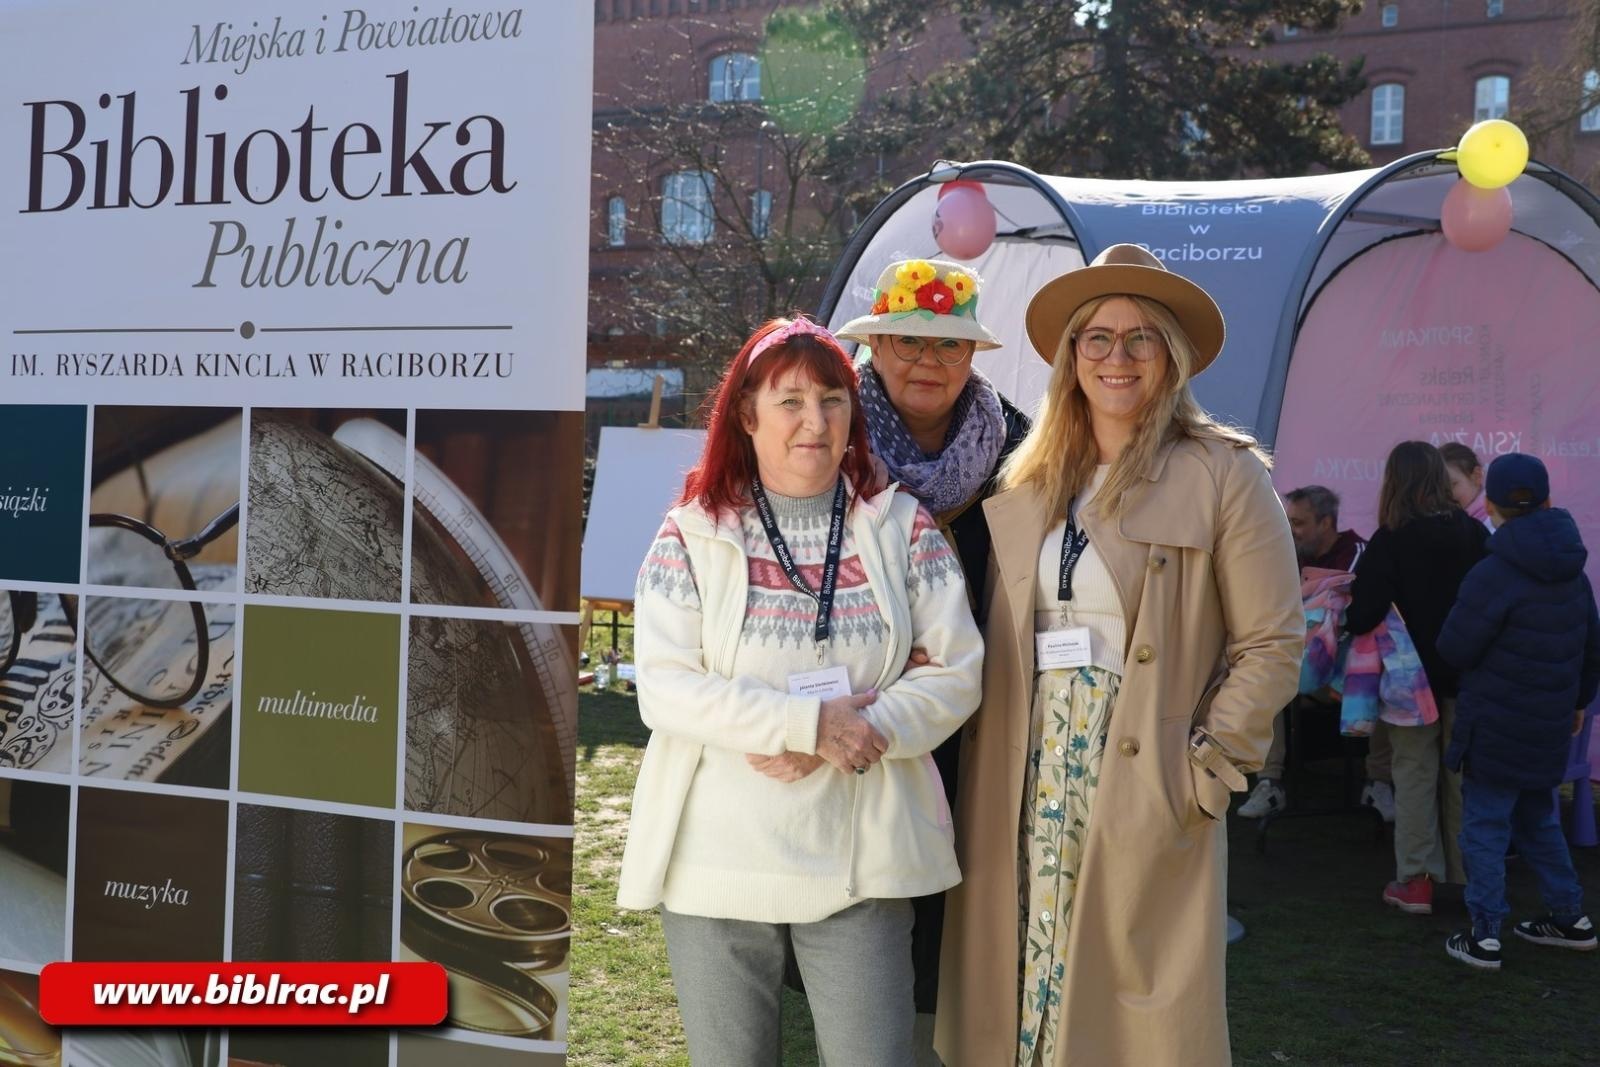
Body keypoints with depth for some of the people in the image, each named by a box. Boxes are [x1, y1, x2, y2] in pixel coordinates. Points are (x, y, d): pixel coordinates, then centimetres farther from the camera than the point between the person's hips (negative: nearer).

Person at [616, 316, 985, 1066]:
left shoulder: (902, 529, 3)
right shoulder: (693, 535, -2)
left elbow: (956, 674, -1)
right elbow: (664, 689, -11)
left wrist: (853, 735, -16)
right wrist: (811, 720, -17)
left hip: (859, 862, 1)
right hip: (719, 863, 0)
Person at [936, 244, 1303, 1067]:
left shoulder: (1223, 475, -3)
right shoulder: (1025, 481, 11)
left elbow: (1271, 644, -4)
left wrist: (1205, 770, -8)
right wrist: (984, 747, 4)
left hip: (1146, 793, -4)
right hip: (1021, 790, 4)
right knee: (1015, 1001, 9)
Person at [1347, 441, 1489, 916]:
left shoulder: (1390, 542, -17)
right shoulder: (1474, 533, -5)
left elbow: (1363, 617, -23)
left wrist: (1344, 618, -3)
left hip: (1412, 677, -4)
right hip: (1465, 675, 4)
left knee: (1415, 773, 6)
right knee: (1463, 775, 15)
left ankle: (1415, 880, 9)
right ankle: (1466, 874, 27)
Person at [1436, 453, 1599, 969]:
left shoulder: (1492, 575, -19)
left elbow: (1453, 649, -16)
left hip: (1495, 728, -7)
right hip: (1548, 726, 7)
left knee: (1485, 827, 1)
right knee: (1538, 820, 22)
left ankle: (1484, 935, 2)